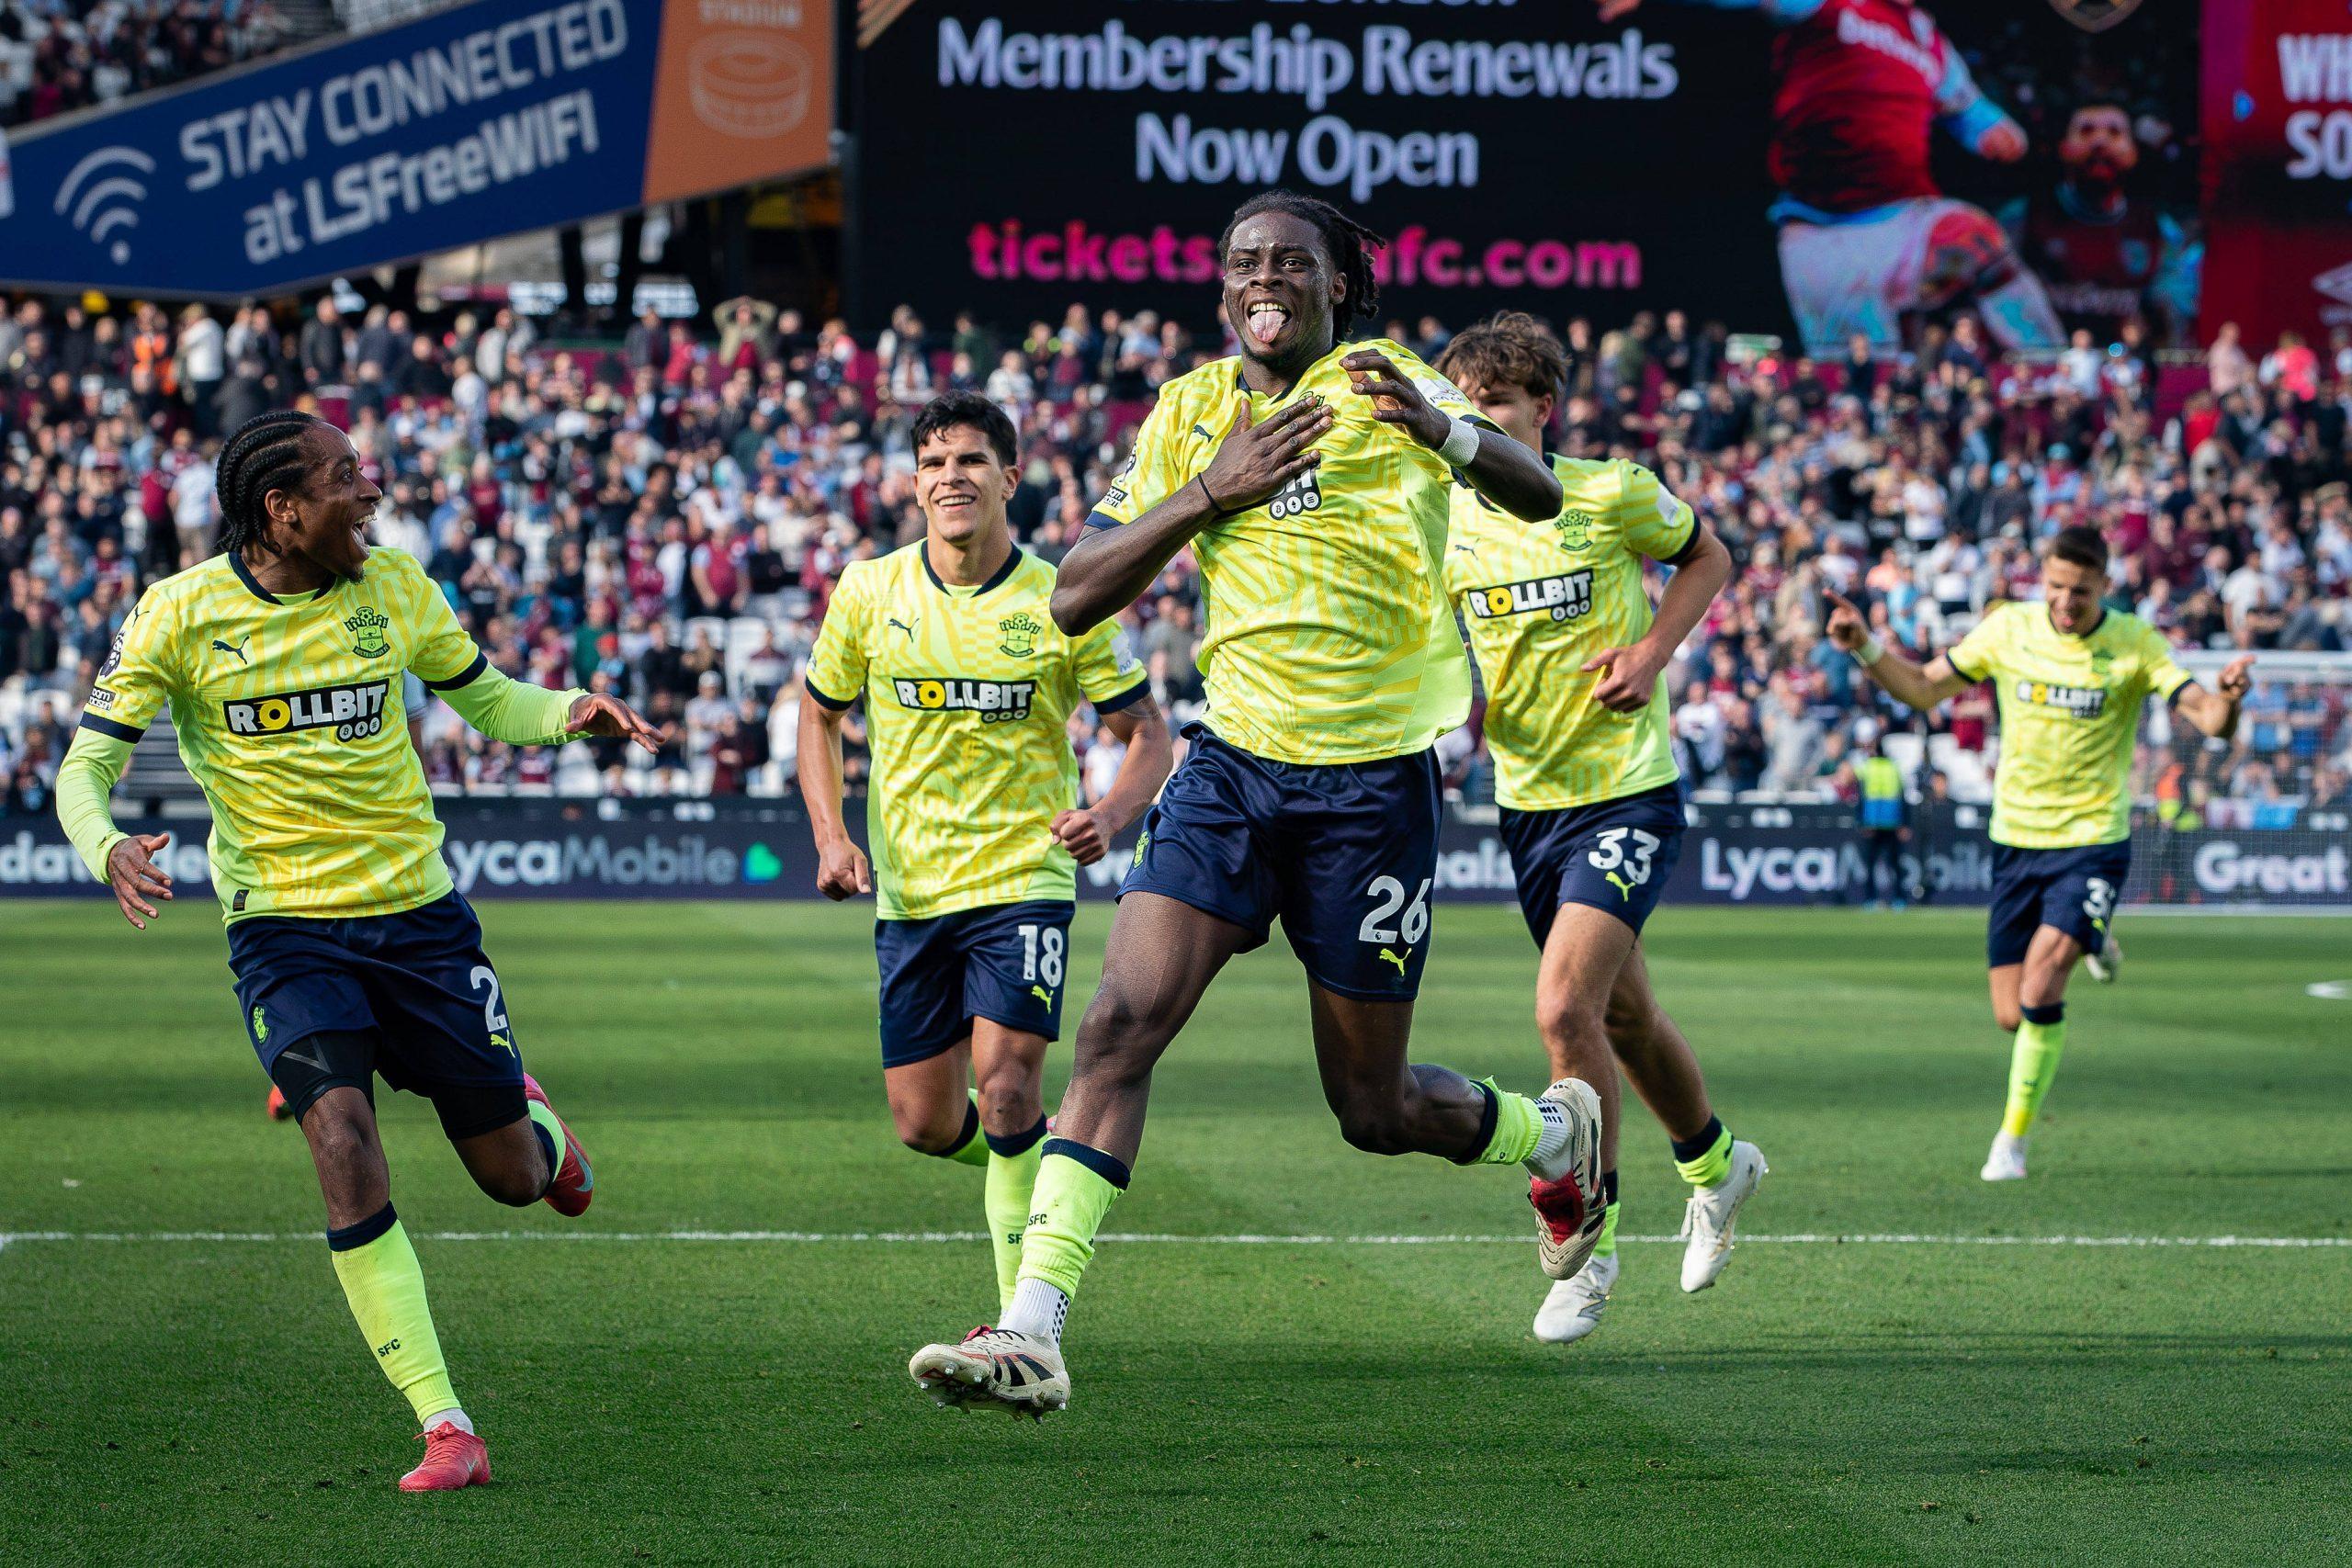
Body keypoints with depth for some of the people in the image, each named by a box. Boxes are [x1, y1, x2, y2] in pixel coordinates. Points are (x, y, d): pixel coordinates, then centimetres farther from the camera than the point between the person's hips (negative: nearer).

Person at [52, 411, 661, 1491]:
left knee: (511, 1176, 6)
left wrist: (567, 711, -8)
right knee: (345, 1156, -23)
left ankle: (541, 1127, 47)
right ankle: (445, 1430, -17)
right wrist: (107, 849, -27)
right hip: (282, 927, -3)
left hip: (418, 914, 3)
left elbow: (483, 698, 14)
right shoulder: (180, 614, -9)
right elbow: (87, 763, -5)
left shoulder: (392, 586, 0)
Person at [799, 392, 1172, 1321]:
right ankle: (1043, 1161, 37)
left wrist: (1111, 814, -21)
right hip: (908, 889, 3)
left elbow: (1148, 733, 0)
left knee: (1006, 1092, -19)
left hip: (1023, 879, -3)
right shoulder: (868, 594, -1)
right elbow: (820, 715, 13)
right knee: (925, 1125, 4)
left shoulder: (1061, 603, -7)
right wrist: (831, 837, -2)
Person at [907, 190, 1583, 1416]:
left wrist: (1440, 428, -36)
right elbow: (1076, 600, 2)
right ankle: (1032, 1333, -20)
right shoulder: (1192, 412, 6)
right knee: (1120, 1025, -16)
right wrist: (1209, 492, -13)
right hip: (1232, 761, 3)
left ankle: (1555, 1134, 39)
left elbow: (1537, 497, -15)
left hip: (1372, 783, -3)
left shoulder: (1388, 390, -3)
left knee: (1374, 1108, 6)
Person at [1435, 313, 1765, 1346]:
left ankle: (1593, 1242, -4)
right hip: (1527, 795, 5)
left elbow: (1706, 558, 6)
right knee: (1624, 1018, 17)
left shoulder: (1612, 495, -11)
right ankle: (1715, 1163, 44)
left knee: (1565, 1008, -18)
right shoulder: (1443, 523, -1)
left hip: (1627, 790, -5)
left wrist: (1653, 651, -10)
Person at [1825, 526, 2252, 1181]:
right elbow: (1923, 687, 10)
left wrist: (2227, 700, -39)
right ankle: (2093, 945, 38)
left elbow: (2209, 719, -16)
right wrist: (1865, 646, -6)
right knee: (2011, 1018, 4)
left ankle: (2014, 1138, -2)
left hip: (2093, 842, -4)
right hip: (2016, 839, 4)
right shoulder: (2008, 628, -1)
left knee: (2038, 993, -21)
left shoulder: (2134, 644, -9)